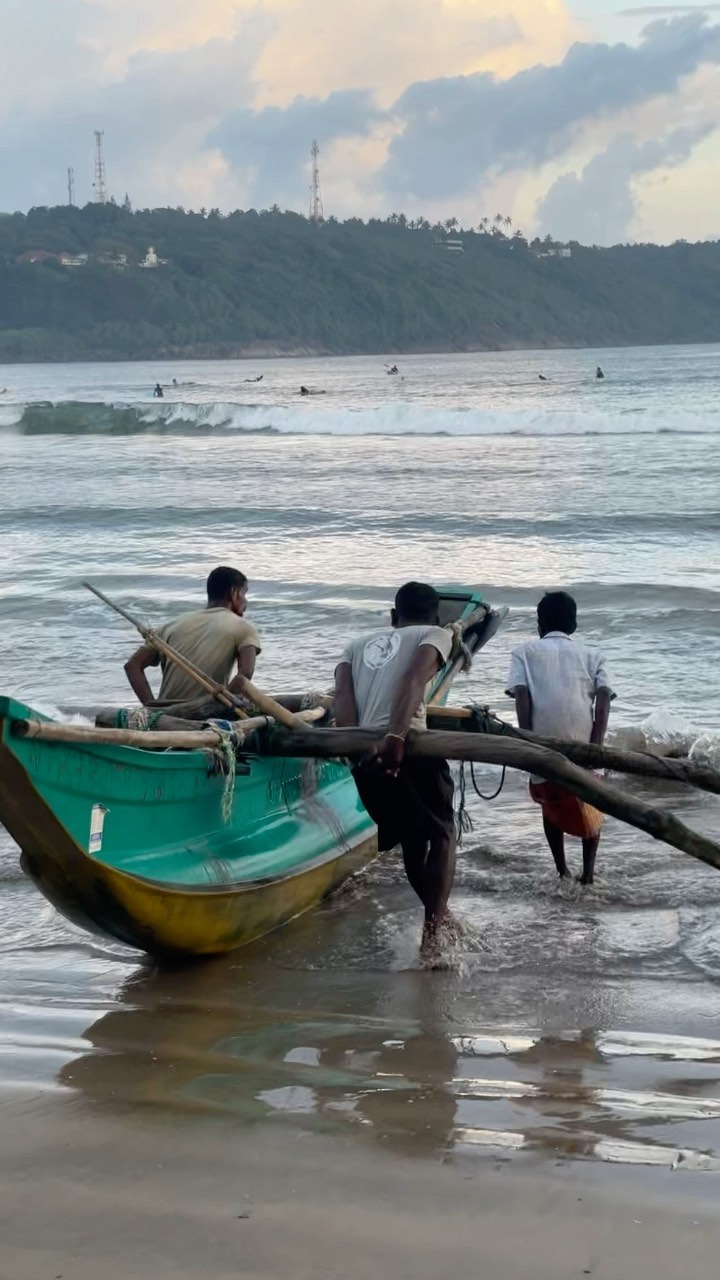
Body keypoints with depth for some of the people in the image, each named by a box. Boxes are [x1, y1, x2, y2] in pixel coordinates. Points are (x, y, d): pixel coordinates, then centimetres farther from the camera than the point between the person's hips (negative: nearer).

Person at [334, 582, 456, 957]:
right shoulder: (435, 634, 14)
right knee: (442, 834, 12)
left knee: (411, 839, 22)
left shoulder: (360, 643, 28)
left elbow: (343, 694, 8)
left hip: (362, 754, 4)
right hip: (407, 746, -4)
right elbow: (414, 680, -8)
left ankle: (440, 922, 33)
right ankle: (433, 931, -6)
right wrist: (395, 735, -20)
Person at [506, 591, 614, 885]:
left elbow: (521, 694, -1)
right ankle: (588, 871, 11)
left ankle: (562, 871, 16)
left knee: (551, 804, 22)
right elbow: (604, 695, 3)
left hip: (543, 740, -1)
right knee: (588, 805, 22)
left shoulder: (526, 651, 16)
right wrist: (596, 744, -2)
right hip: (581, 741, 1)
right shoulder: (590, 654, 19)